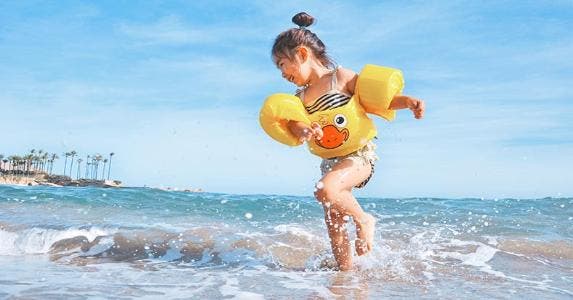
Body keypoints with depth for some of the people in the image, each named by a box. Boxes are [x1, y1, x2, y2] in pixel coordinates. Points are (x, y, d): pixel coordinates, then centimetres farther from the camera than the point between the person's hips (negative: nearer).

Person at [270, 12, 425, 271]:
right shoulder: (300, 97, 9)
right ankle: (346, 271, 24)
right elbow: (293, 123, -9)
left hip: (360, 154, -7)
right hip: (330, 161, 7)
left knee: (324, 190, -32)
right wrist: (304, 131, -33)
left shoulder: (341, 77, -6)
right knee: (334, 225, 8)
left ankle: (364, 220, -6)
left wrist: (408, 101, -22)